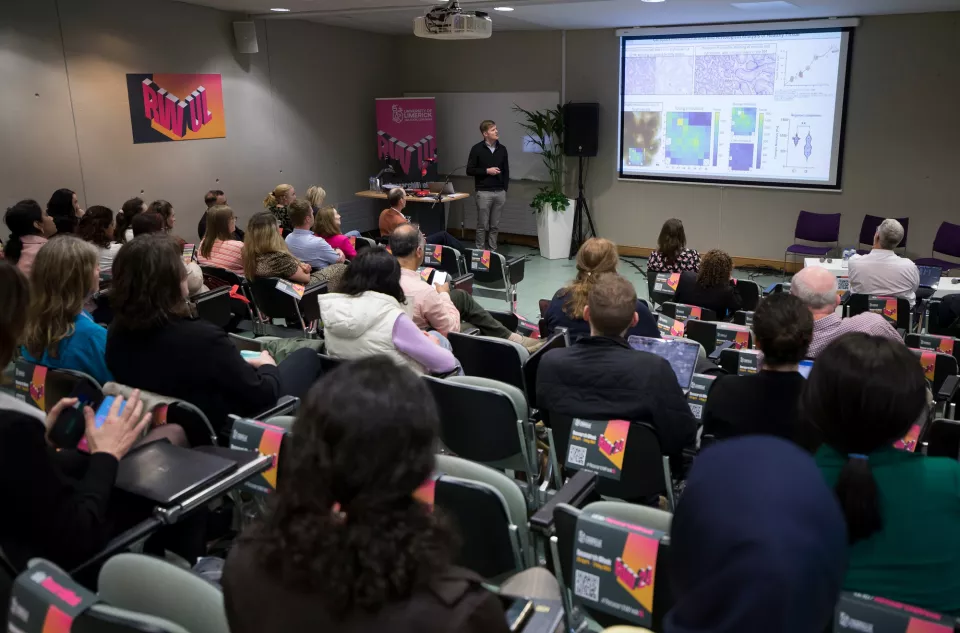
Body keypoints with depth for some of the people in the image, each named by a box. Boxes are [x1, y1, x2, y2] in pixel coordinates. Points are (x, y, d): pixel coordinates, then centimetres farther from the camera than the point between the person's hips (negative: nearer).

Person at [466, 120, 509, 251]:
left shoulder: (502, 149, 9)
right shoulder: (477, 149, -4)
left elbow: (506, 171, 13)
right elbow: (470, 170, -4)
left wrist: (505, 189, 6)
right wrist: (487, 171, -13)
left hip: (500, 193, 4)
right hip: (484, 192, -4)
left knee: (495, 225, 7)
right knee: (482, 225, 1)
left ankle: (493, 251, 15)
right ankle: (480, 251, 10)